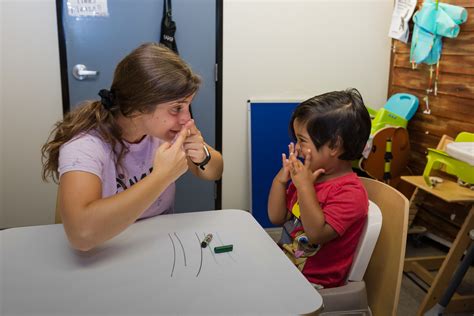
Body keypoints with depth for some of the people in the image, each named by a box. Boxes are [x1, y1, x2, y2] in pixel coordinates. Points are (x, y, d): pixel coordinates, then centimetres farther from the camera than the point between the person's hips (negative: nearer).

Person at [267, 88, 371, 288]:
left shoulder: (350, 193, -18)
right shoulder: (310, 177, 6)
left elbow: (317, 233, -28)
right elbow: (277, 218, 8)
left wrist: (304, 186, -28)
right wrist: (281, 180, -5)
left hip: (313, 280, -7)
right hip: (283, 262, 8)